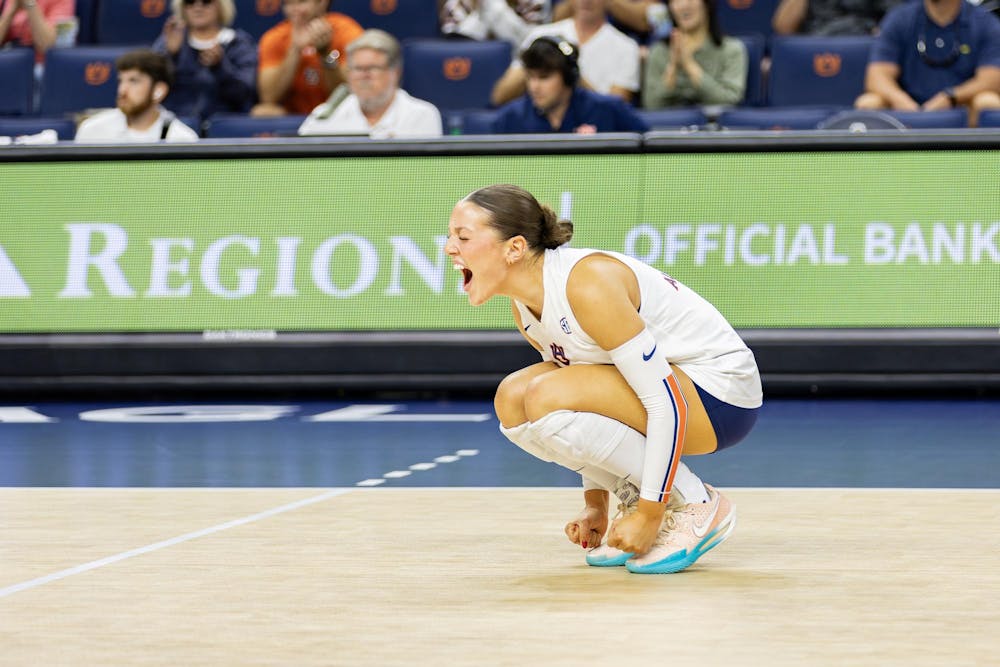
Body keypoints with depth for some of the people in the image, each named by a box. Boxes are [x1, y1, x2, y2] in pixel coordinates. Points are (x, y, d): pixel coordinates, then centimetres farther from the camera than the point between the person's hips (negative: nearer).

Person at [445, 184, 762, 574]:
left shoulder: (588, 285, -27)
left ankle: (693, 506, -14)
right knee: (513, 400, -5)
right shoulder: (524, 308, 2)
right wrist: (595, 504, 12)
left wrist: (649, 514, -25)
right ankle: (634, 496, 4)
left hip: (719, 391, -9)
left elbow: (668, 403, -27)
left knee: (548, 399, -27)